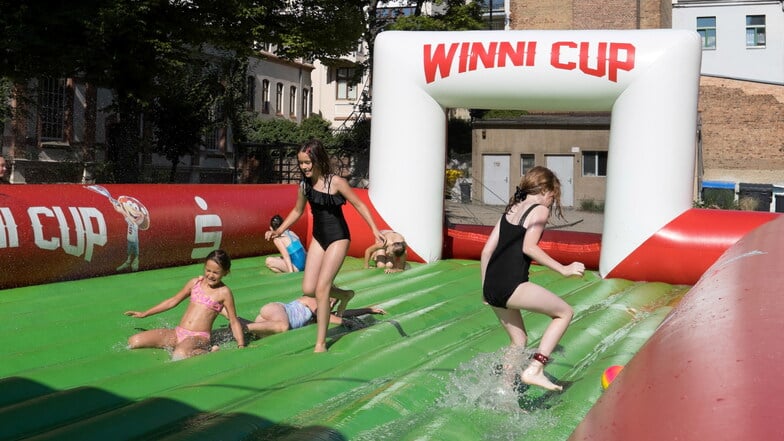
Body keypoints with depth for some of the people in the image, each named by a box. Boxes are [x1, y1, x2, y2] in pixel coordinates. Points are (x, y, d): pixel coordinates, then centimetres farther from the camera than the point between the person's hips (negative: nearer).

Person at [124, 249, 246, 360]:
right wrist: (144, 314, 26)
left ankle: (210, 352, -12)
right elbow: (173, 301, 22)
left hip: (198, 337, -6)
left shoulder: (224, 292, -2)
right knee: (133, 341, -7)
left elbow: (234, 321, 1)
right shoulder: (195, 282, 11)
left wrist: (241, 346, -10)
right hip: (177, 333, 6)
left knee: (180, 355, -41)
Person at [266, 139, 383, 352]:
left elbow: (359, 204, -11)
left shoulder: (335, 182, -17)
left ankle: (321, 344, -2)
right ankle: (345, 295, 32)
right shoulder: (304, 185, 0)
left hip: (337, 238, -6)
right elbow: (297, 211, 16)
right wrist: (278, 231, 9)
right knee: (308, 289, 1)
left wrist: (374, 230, -18)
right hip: (318, 238, 6)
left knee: (321, 289, -12)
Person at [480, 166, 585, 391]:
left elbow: (487, 250, 19)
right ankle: (534, 370, -4)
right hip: (511, 286, -8)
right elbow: (529, 247, -15)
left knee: (519, 340, 22)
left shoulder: (510, 210, 22)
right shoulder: (540, 210, 1)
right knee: (565, 312, 7)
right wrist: (563, 269, -12)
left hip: (492, 286, 8)